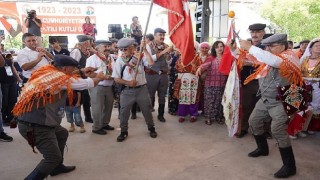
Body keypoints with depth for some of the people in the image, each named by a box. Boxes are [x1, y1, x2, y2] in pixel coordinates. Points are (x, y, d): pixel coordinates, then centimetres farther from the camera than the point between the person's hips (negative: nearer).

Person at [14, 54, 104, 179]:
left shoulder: (48, 72, 6)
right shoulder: (62, 79, -16)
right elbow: (89, 83, -5)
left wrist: (81, 71, 26)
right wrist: (99, 77, 15)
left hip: (35, 120, 10)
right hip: (35, 126, -10)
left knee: (62, 133, 26)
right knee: (53, 157, -8)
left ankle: (57, 167, 36)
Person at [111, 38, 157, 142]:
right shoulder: (120, 60, -4)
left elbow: (151, 63, -20)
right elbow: (116, 78, -5)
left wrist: (144, 49, -18)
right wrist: (128, 83, -19)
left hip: (142, 89, 1)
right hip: (127, 90, 0)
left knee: (147, 110, 13)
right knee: (124, 112, 6)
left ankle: (151, 128, 34)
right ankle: (124, 132, 26)